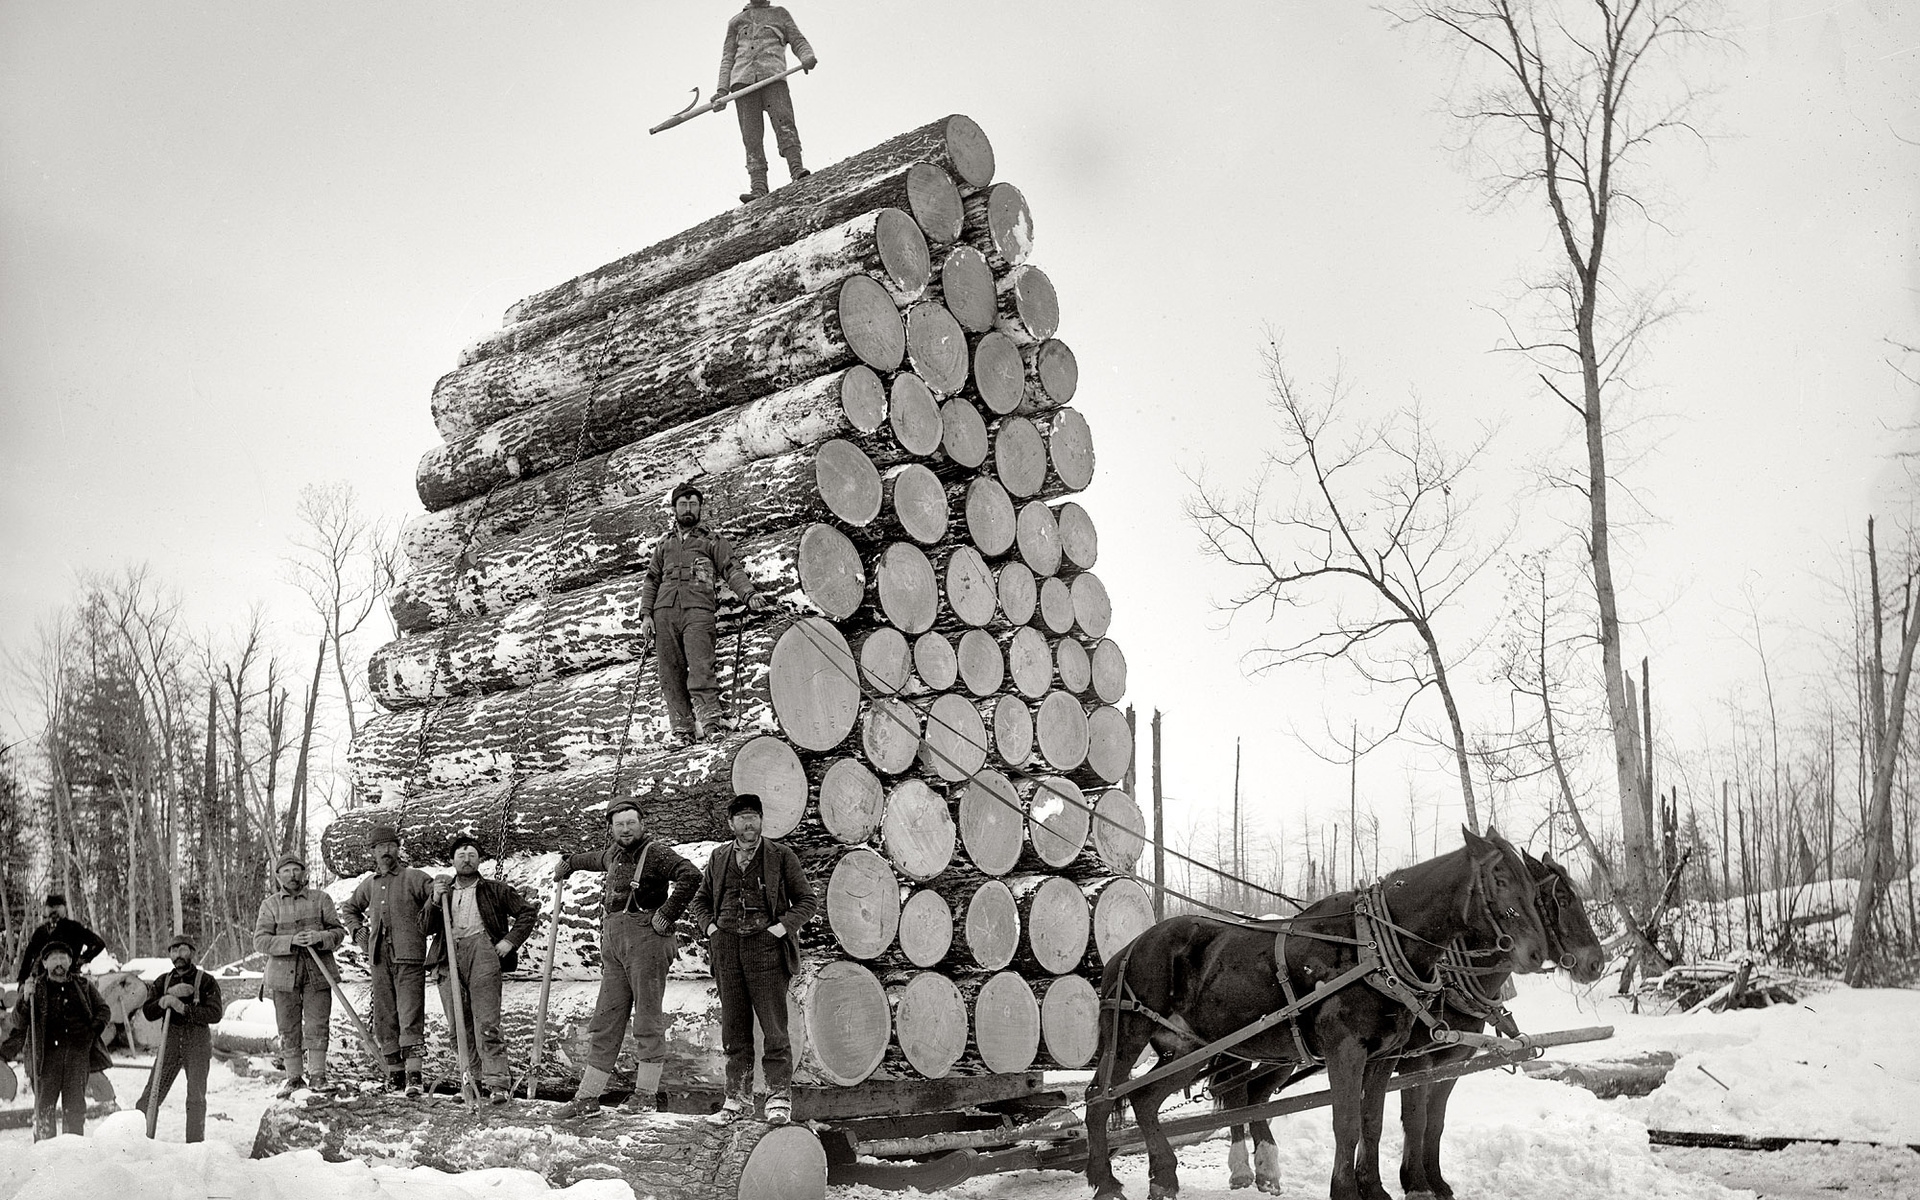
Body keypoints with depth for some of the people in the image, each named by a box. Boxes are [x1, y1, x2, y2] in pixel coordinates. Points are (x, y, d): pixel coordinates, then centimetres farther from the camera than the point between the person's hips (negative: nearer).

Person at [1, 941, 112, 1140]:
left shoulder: (84, 985, 11)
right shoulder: (35, 988, 7)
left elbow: (104, 1010, 19)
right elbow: (18, 1023, 0)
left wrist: (94, 1028, 1)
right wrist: (26, 999, -16)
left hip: (79, 1053, 1)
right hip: (47, 1054, -1)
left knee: (75, 1106, 2)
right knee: (44, 1105, -6)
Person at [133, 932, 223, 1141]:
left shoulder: (206, 981, 0)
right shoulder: (163, 982, 12)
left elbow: (215, 1014, -11)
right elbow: (148, 1013, 3)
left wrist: (183, 1008, -19)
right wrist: (166, 999, -15)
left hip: (198, 1047, -3)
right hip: (170, 1044, 3)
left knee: (196, 1098, -2)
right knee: (151, 1096, -2)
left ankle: (195, 1144, 6)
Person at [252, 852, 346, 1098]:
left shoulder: (320, 899, 6)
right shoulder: (270, 904, 5)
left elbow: (338, 931, 5)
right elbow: (260, 941, -3)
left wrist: (320, 938, -17)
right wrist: (291, 941, -18)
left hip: (318, 973, -1)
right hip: (283, 974, 1)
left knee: (317, 1026, -4)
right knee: (288, 1029, 5)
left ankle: (317, 1074, 4)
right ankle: (294, 1077, 15)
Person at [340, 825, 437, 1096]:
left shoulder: (414, 877, 0)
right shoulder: (369, 884, 16)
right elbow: (349, 908, 33)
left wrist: (424, 927, -9)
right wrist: (358, 933, 18)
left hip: (409, 955, -5)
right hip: (379, 959, 6)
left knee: (410, 1017, -11)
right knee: (384, 1017, 7)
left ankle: (413, 1074, -16)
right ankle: (394, 1070, 16)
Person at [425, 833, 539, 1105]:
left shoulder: (495, 890, 14)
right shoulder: (442, 890, 23)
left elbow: (528, 912, 13)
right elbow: (426, 928, 13)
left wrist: (511, 941, 2)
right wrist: (435, 901, -2)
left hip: (482, 952, -4)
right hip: (448, 957, 4)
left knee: (486, 1022, -12)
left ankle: (497, 1083, -15)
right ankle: (477, 1080, 9)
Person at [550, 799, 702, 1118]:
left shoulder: (655, 852, -6)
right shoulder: (613, 854, 18)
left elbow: (690, 875, -20)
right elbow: (596, 859, 44)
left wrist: (667, 914, -17)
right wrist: (569, 862, 60)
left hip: (645, 938, -7)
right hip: (613, 942, 7)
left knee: (647, 1016, -3)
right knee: (606, 1019, 6)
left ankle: (646, 1093, 4)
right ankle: (587, 1097, 8)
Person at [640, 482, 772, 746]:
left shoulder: (712, 541, 17)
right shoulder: (664, 544, 27)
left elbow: (732, 570, 6)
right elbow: (651, 581, 23)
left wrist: (749, 594, -11)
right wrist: (646, 615, 10)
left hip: (698, 610, -4)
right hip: (665, 612, 4)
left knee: (700, 668, -19)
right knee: (671, 674, -3)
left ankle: (710, 722, -25)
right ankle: (682, 729, -3)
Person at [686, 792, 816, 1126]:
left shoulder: (781, 857, 4)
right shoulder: (719, 858, 13)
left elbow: (806, 899, 6)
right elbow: (699, 900, 24)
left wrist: (783, 927, -7)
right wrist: (710, 926, 6)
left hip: (765, 945, -3)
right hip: (726, 947, 3)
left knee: (774, 1027, -4)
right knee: (734, 1029, 8)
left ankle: (778, 1098, 3)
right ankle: (737, 1098, 16)